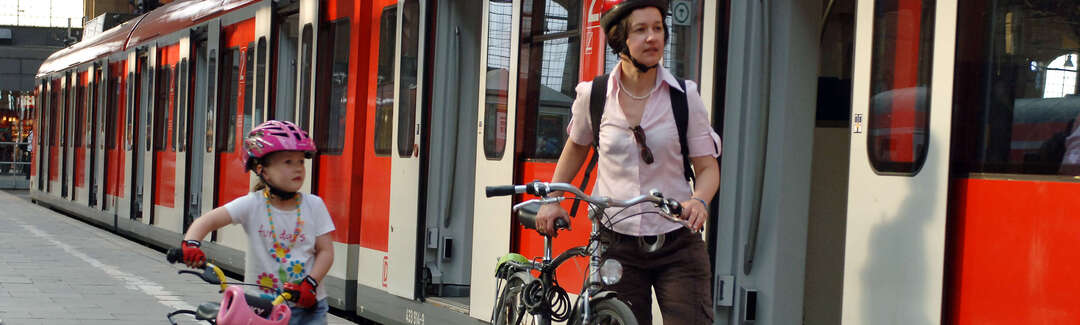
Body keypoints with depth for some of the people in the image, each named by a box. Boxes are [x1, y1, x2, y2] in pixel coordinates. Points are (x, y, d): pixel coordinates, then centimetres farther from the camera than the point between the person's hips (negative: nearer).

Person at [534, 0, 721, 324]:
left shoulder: (685, 96, -1)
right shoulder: (593, 96, 1)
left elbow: (708, 167, 1)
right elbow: (576, 148, 21)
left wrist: (699, 201, -19)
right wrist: (552, 200, 12)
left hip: (678, 246, 0)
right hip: (617, 245, 1)